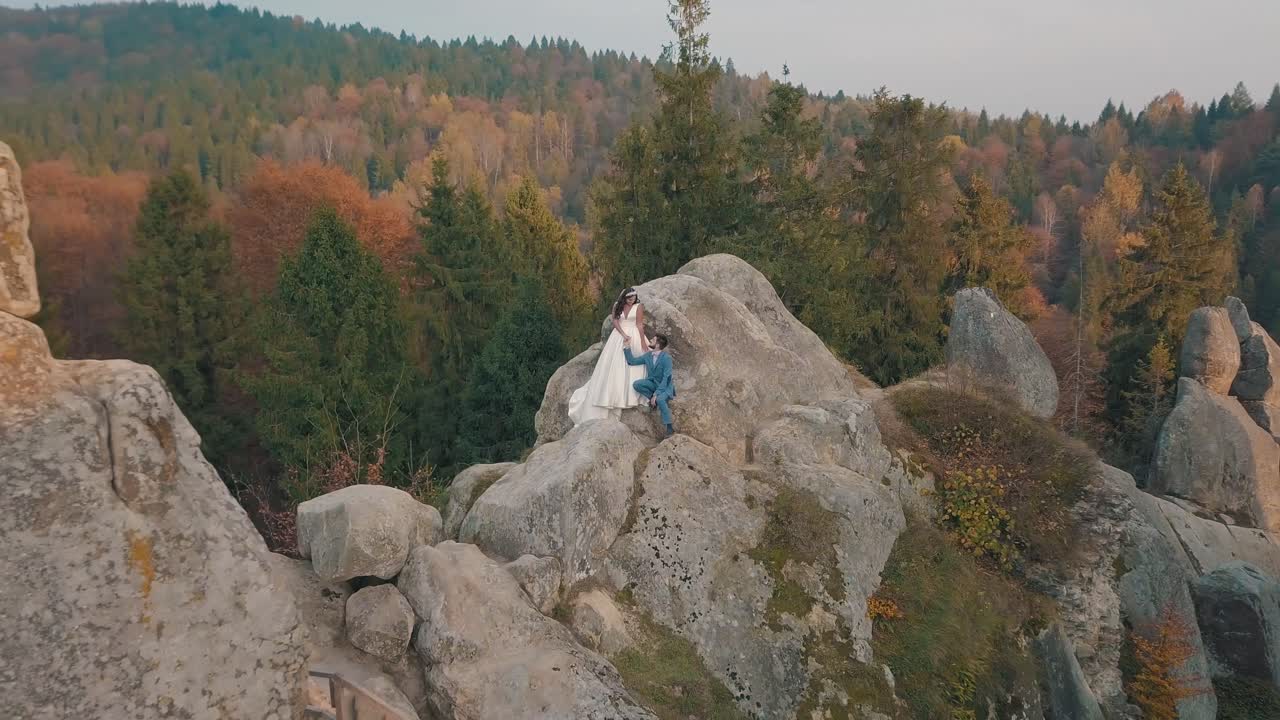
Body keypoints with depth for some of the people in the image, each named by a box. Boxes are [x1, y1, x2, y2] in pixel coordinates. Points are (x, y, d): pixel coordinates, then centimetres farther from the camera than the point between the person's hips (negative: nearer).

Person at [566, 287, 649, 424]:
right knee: (615, 368, 1)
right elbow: (615, 322, -3)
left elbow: (640, 325, -5)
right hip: (618, 337, 2)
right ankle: (613, 397, 7)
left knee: (632, 368, -5)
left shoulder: (638, 307, -2)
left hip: (634, 338, -2)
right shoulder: (617, 306, 5)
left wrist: (643, 342, -12)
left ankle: (630, 397, -5)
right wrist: (624, 335, -17)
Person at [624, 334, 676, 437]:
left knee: (660, 399, -37)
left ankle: (670, 428, -25)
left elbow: (666, 377, -26)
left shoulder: (666, 357, -22)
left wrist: (656, 394, -31)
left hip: (665, 385, -6)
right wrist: (627, 348, -6)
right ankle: (655, 400, -5)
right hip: (654, 382, 6)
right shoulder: (648, 355, -1)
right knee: (636, 384, -20)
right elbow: (632, 361, 7)